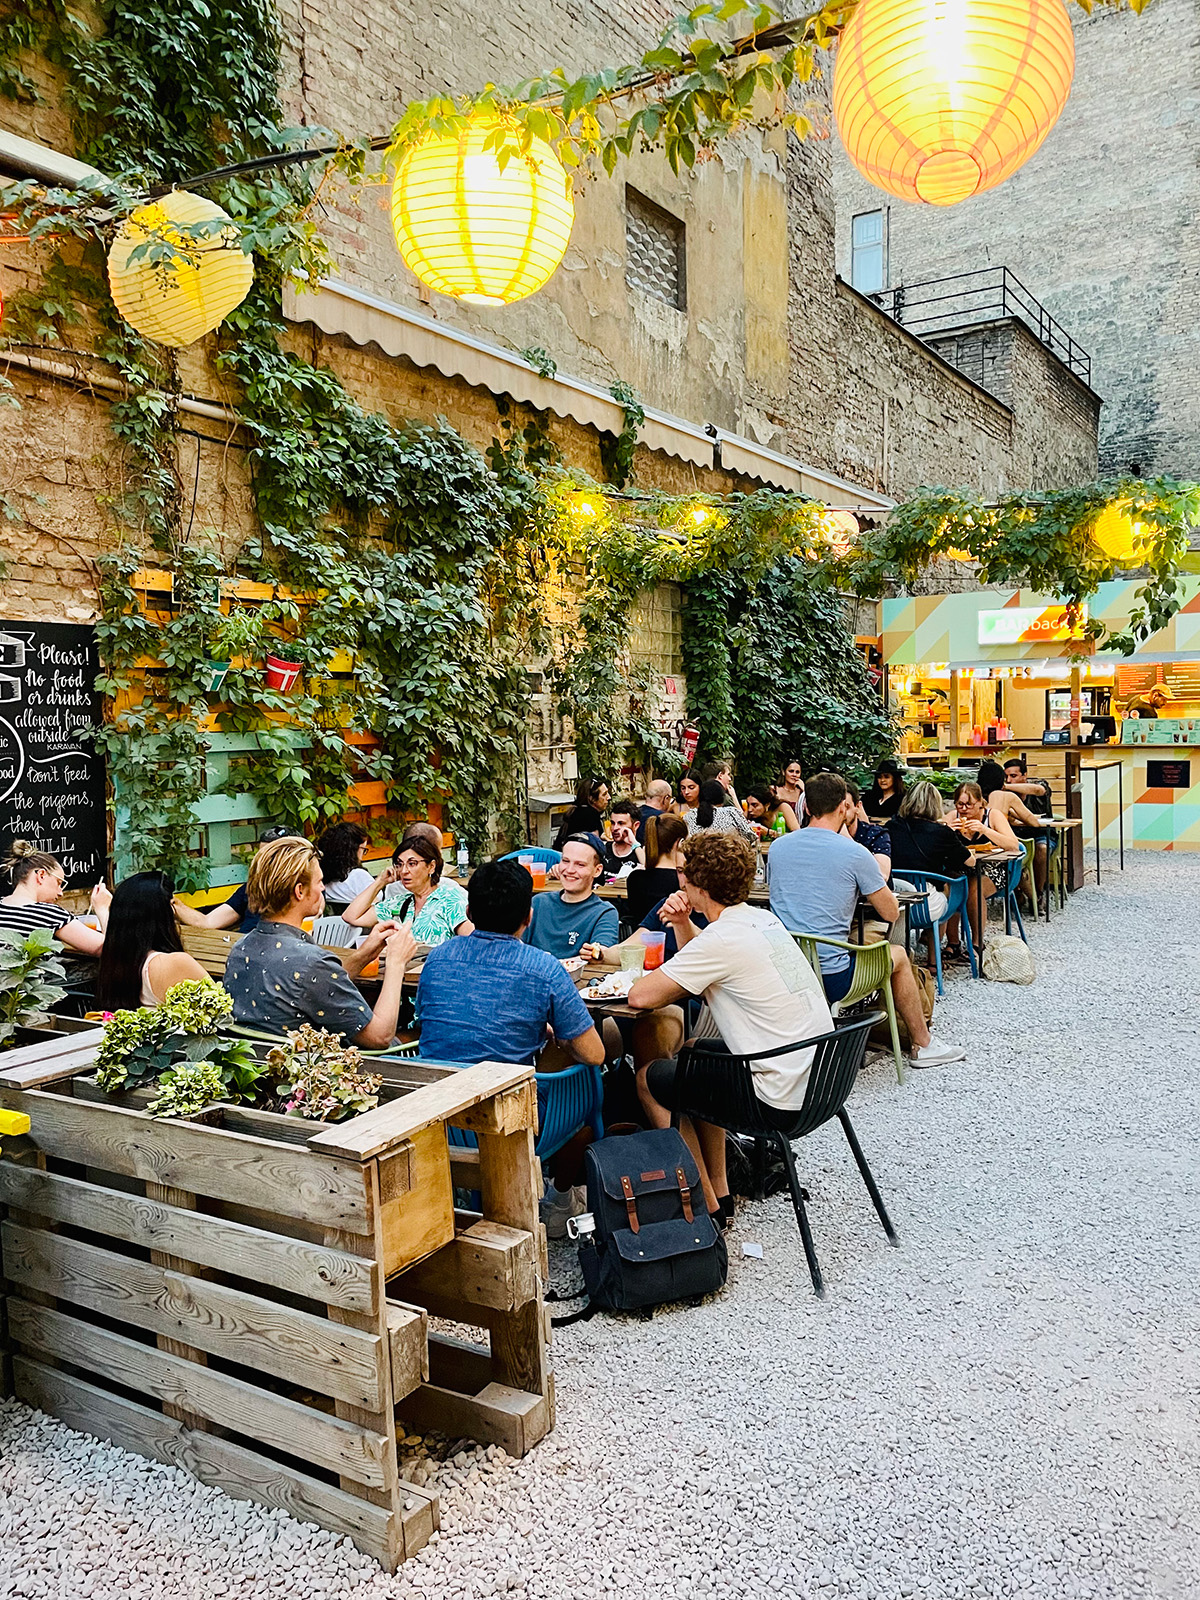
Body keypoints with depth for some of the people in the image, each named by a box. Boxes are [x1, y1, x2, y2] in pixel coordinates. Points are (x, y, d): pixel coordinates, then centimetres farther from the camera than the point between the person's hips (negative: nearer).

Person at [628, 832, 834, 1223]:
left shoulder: (722, 938, -20)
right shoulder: (765, 920, 7)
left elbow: (640, 996, -18)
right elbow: (704, 966, 23)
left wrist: (649, 981, 4)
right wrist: (683, 924, 6)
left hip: (782, 1101, -9)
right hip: (820, 1078, 9)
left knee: (650, 1079, 9)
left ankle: (707, 1206, 17)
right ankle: (719, 1189, 31)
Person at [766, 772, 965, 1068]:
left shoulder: (777, 847, 4)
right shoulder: (855, 854, -10)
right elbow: (891, 913, 0)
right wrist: (874, 880, 20)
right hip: (831, 979, -5)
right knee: (898, 955, 24)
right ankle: (923, 1045, 37)